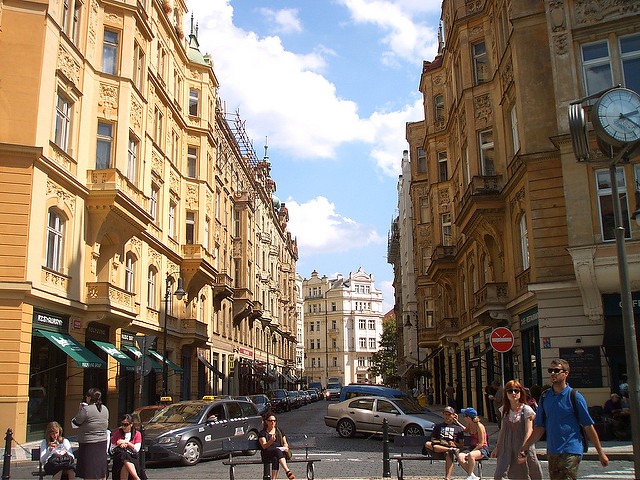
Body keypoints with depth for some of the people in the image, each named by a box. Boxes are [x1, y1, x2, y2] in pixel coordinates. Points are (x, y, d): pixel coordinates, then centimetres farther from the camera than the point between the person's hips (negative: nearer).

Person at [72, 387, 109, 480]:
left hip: (88, 443, -7)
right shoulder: (105, 409, 5)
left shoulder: (86, 409, -17)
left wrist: (80, 410, 4)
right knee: (102, 470, 15)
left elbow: (75, 423, -9)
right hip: (103, 442, 7)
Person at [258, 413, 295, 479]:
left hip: (281, 452, 3)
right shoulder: (262, 433, 9)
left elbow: (285, 443, 22)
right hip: (267, 454, -3)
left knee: (275, 458, -35)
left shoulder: (279, 431, 22)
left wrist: (285, 447, -3)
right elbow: (264, 446, -5)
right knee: (277, 451, -38)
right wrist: (271, 441, -25)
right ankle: (287, 471, -52)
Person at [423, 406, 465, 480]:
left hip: (454, 447, -2)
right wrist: (439, 441, -4)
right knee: (427, 444, -31)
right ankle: (450, 450, -35)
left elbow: (462, 445, 14)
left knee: (449, 455, -40)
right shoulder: (438, 426, 28)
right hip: (439, 447, 2)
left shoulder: (458, 428, 22)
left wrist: (454, 444, -7)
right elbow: (432, 439, 17)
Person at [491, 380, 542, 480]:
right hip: (506, 449, 4)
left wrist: (523, 450, -20)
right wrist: (497, 447, 13)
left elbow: (529, 431, -12)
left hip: (522, 447, -4)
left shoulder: (526, 410, -7)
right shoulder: (504, 410, 7)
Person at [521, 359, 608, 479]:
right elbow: (540, 427, 10)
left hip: (571, 452, -5)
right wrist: (525, 448, 3)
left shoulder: (575, 396, -6)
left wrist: (601, 453, 0)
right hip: (552, 452, 5)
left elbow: (588, 426, -2)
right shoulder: (544, 397, 7)